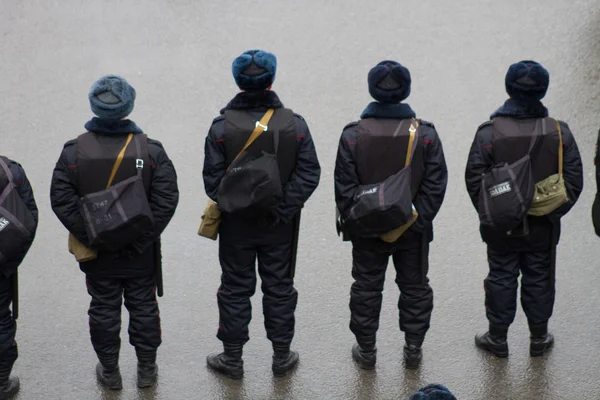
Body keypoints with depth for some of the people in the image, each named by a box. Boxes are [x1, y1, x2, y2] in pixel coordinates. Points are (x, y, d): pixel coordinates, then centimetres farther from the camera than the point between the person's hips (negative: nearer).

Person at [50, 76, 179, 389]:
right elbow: (166, 199, -15)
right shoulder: (151, 149, -12)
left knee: (103, 309, 14)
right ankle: (146, 369, 27)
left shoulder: (74, 151, -11)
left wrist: (89, 238, -9)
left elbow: (61, 200, -14)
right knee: (143, 307, 15)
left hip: (98, 255, 0)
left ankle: (109, 371, 27)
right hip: (140, 255, 0)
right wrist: (144, 238, -9)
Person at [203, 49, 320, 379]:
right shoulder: (295, 124, -11)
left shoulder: (222, 126, -15)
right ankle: (282, 357, 25)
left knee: (235, 289, 13)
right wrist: (282, 209, -10)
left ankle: (232, 358, 23)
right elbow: (309, 175, -12)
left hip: (236, 224, -1)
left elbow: (212, 180, -14)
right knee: (279, 287, 15)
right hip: (280, 226, 1)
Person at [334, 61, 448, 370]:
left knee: (366, 288, 15)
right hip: (413, 231, 1)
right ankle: (413, 350, 26)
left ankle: (366, 350, 24)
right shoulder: (425, 134, -11)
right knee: (415, 288, 17)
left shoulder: (353, 136, -13)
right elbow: (435, 185, -10)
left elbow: (344, 188, -11)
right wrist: (418, 220, -4)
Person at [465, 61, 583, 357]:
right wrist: (554, 211, 5)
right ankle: (539, 338, 30)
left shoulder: (489, 132, -16)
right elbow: (573, 180, -5)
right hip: (543, 229, 2)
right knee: (539, 281, 17)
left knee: (501, 280, 14)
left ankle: (497, 338, 26)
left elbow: (474, 180, -12)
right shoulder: (559, 132, -9)